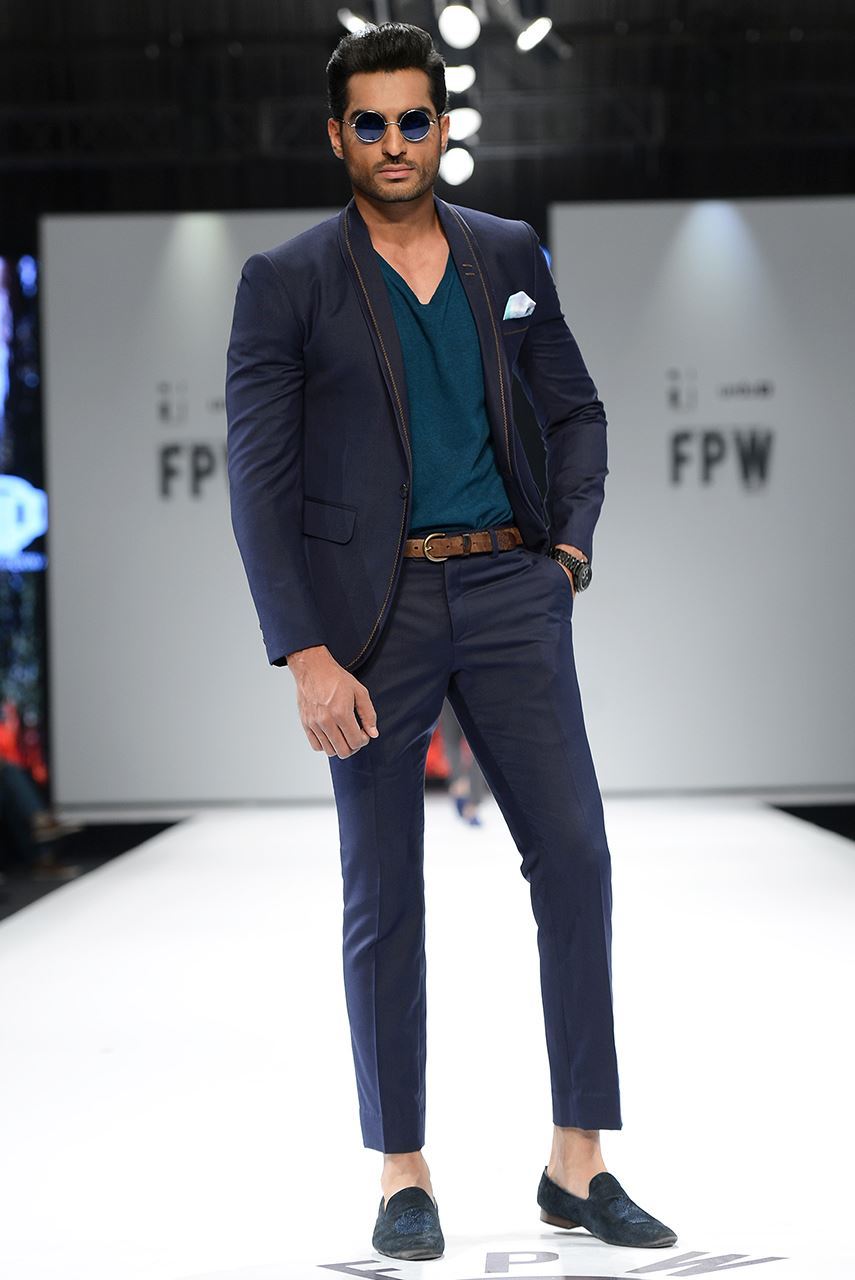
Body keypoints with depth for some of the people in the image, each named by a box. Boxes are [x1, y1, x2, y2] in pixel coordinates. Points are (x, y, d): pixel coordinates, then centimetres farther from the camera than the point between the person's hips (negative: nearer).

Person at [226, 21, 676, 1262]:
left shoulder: (509, 254, 9)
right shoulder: (285, 282, -3)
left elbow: (575, 408, 19)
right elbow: (258, 483, -7)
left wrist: (569, 545, 4)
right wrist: (307, 658, -14)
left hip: (508, 592, 3)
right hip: (374, 610, -3)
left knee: (575, 856, -2)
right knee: (384, 898, 3)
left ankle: (579, 1163, 8)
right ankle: (403, 1173, 16)